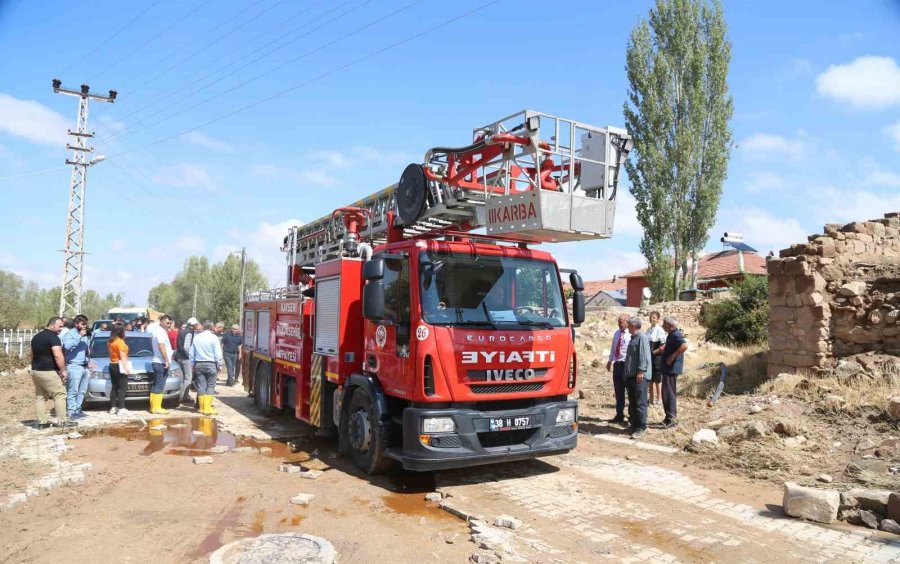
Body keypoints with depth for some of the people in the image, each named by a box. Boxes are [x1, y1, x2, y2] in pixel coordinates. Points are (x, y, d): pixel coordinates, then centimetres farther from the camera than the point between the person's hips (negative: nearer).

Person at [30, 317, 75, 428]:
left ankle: (41, 421, 12)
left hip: (35, 370, 9)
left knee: (40, 396, 12)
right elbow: (58, 356, -22)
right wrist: (63, 371, -17)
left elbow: (32, 355, 25)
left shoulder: (36, 337, 16)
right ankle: (62, 421, -5)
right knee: (60, 394, -4)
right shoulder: (53, 337, -13)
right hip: (48, 372, -9)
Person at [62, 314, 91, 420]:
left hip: (84, 366, 8)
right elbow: (67, 346, -25)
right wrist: (79, 336, -23)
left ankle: (77, 410, 16)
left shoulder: (84, 335, 19)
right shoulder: (70, 334, -5)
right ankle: (71, 412, -4)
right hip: (74, 367, -8)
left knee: (82, 391, 9)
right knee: (72, 391, -7)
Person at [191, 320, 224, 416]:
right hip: (210, 364, -5)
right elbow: (218, 354, -9)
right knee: (210, 387, 1)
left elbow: (192, 353, 13)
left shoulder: (196, 337, 8)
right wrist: (219, 365, 0)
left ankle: (202, 408, 12)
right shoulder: (213, 337, -8)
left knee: (201, 386, 8)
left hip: (198, 364, 5)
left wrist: (193, 365, 20)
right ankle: (207, 408, -3)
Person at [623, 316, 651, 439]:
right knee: (632, 402, 14)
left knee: (640, 402, -5)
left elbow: (644, 356, -20)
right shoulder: (633, 338, 18)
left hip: (639, 376, -10)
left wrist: (641, 371, -23)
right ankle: (633, 424, 22)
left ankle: (641, 427, -1)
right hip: (631, 375, 10)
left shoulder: (642, 337, -12)